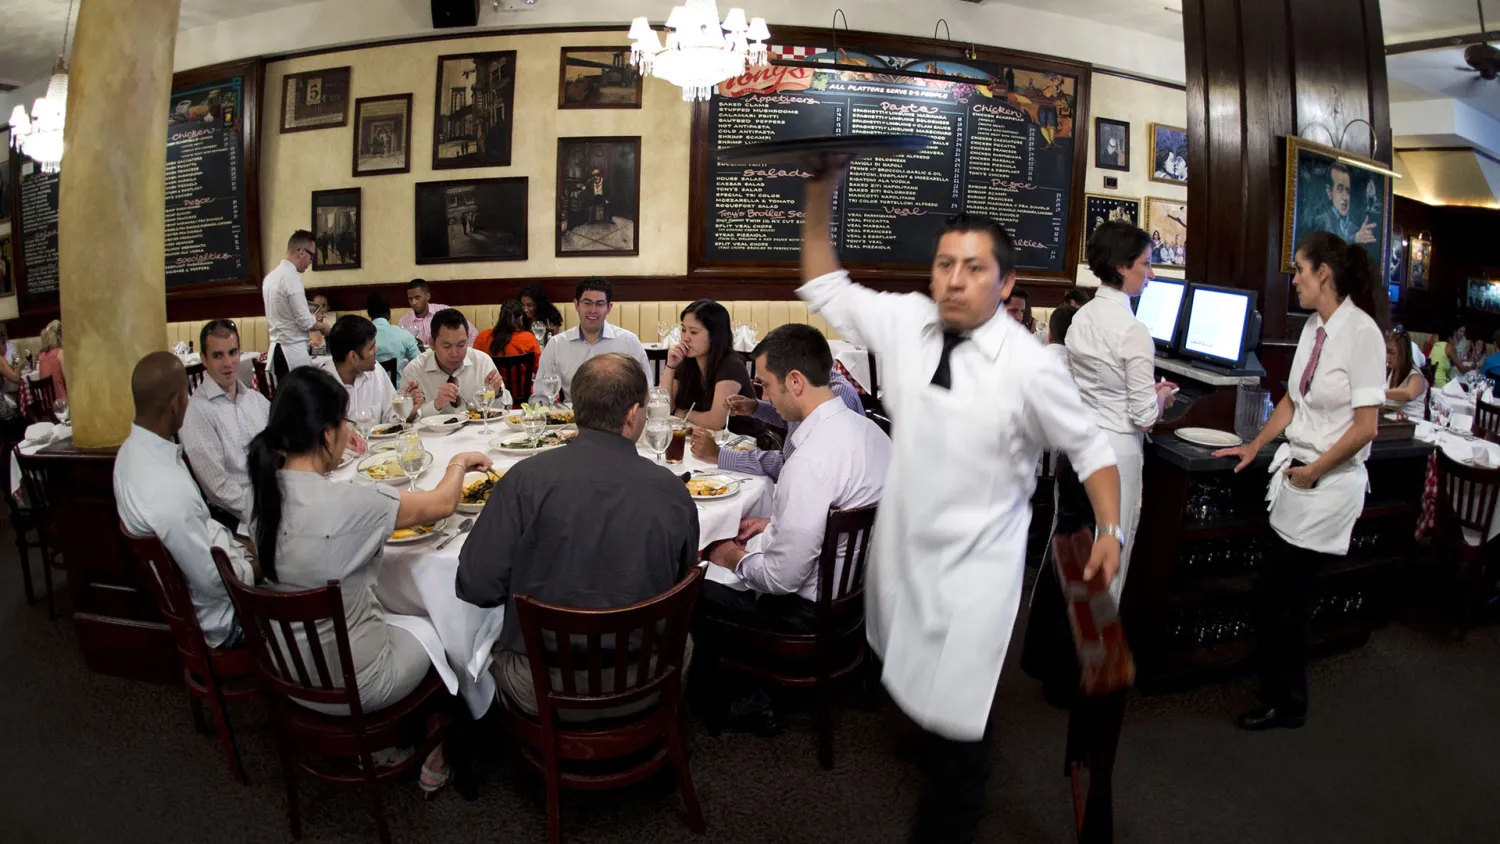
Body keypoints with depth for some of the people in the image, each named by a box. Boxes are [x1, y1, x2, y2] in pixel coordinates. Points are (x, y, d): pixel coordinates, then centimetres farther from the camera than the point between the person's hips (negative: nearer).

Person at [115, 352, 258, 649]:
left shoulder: (135, 448, -6)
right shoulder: (168, 489, -36)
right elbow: (213, 581, -26)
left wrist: (243, 549, 4)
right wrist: (257, 568, -9)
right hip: (214, 620, -8)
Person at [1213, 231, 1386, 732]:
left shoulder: (1361, 331, -17)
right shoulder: (1315, 326, 6)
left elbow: (1366, 426, -17)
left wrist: (1315, 470, -11)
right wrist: (1255, 447, 14)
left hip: (1330, 484, -8)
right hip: (1298, 473, 8)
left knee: (1270, 595, -2)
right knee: (1290, 596, 16)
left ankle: (1286, 703, 19)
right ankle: (1287, 696, 33)